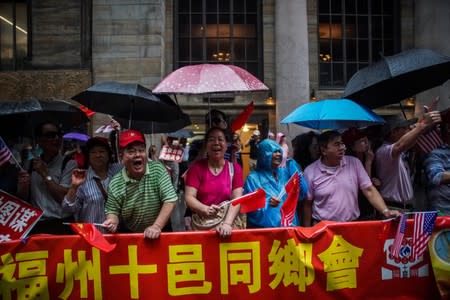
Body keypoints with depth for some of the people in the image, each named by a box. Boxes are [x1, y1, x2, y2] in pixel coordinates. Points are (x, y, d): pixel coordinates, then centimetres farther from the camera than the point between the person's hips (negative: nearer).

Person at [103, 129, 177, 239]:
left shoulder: (158, 170, -10)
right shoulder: (115, 184, -6)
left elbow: (170, 201, -13)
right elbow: (112, 211, 3)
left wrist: (157, 226, -20)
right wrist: (112, 221, -19)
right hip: (130, 235, 2)